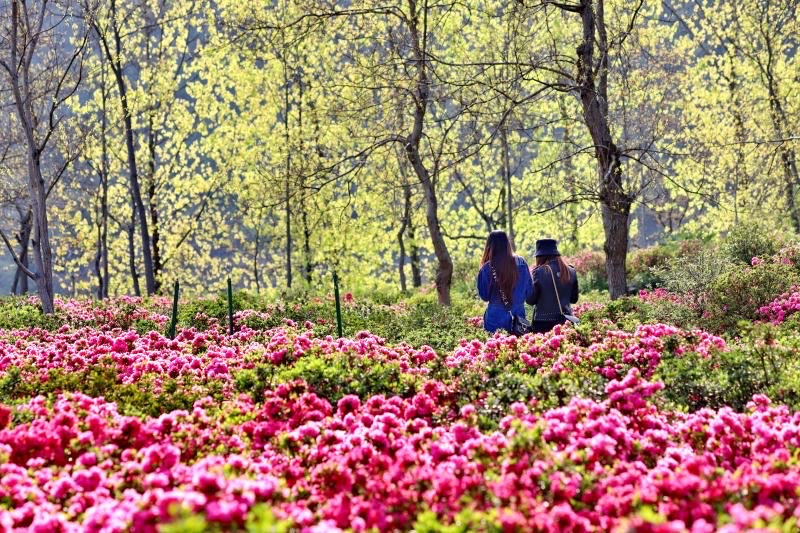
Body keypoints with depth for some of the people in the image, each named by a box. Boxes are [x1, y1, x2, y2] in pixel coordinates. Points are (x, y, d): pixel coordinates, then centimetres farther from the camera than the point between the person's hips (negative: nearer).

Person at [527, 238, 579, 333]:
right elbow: (574, 299, 13)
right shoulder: (571, 272, 5)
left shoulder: (539, 272, -9)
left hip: (543, 322, -4)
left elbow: (530, 300, -4)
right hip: (565, 321, 5)